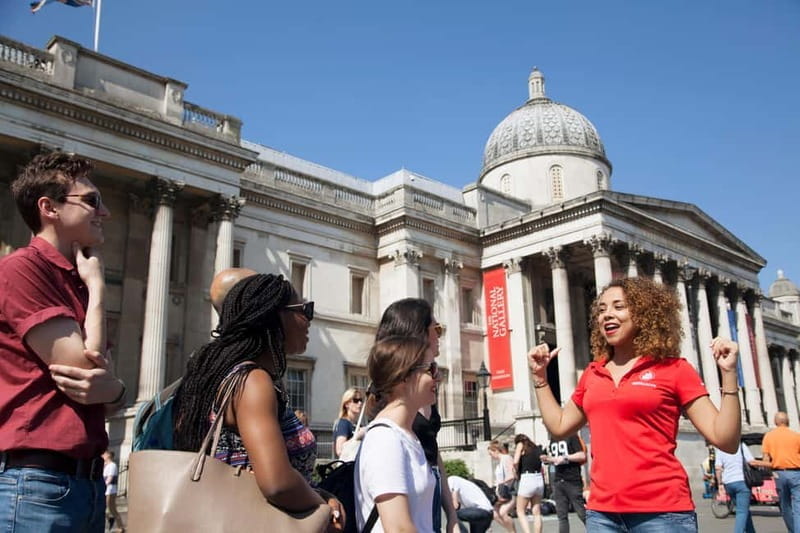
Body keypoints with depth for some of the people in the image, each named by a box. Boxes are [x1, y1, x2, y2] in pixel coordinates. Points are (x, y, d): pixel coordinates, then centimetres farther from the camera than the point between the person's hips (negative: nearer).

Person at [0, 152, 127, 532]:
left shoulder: (78, 285, 16)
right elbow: (85, 368, -17)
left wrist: (112, 390, -11)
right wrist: (96, 285, -5)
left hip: (88, 480, 8)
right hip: (37, 482, -8)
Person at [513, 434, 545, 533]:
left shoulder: (521, 445, 4)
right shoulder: (537, 447, 18)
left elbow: (515, 462, -11)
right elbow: (541, 466, 9)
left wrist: (518, 473, 5)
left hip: (527, 479, -5)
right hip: (539, 479, 5)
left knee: (520, 512, 5)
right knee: (536, 513, 11)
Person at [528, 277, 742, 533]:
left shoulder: (674, 369, -1)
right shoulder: (592, 374, 11)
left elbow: (726, 440, -5)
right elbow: (559, 427, 21)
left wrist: (728, 373, -14)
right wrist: (540, 376, 17)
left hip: (662, 511, -4)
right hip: (602, 511, 4)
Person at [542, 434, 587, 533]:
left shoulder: (572, 437, -5)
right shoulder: (553, 440, 16)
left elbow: (582, 456, -12)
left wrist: (565, 457, -19)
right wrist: (547, 459, 2)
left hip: (573, 481, -6)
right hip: (558, 481, 6)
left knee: (583, 514, -3)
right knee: (562, 516, 5)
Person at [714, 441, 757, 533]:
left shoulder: (720, 449, 7)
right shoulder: (741, 445, 0)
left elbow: (718, 468, -2)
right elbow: (751, 462, -9)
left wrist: (720, 484, 3)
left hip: (728, 482, 4)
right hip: (742, 481, -4)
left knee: (743, 510, 19)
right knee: (742, 511, -7)